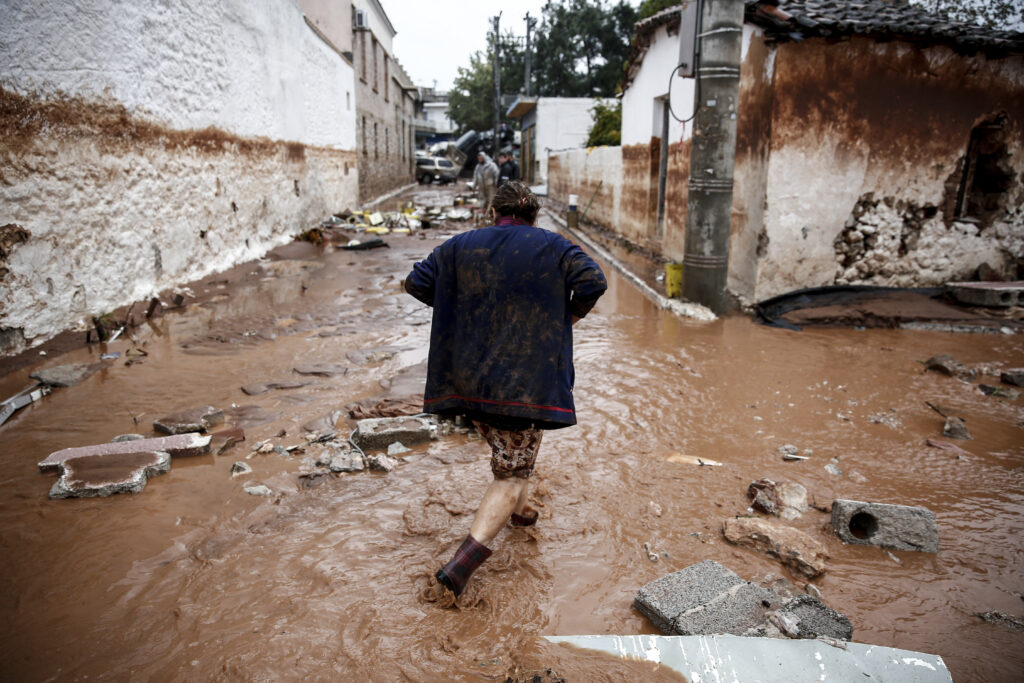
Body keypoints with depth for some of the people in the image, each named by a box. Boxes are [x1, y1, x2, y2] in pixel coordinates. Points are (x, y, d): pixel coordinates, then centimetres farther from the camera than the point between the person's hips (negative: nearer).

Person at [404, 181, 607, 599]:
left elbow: (416, 283, 4)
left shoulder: (461, 246, 6)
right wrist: (573, 314, 5)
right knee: (511, 477, 1)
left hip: (469, 380, 4)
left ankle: (519, 509, 49)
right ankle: (461, 564, -10)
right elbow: (594, 281, -13)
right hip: (525, 382, -4)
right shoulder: (551, 247, -1)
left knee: (507, 455, 29)